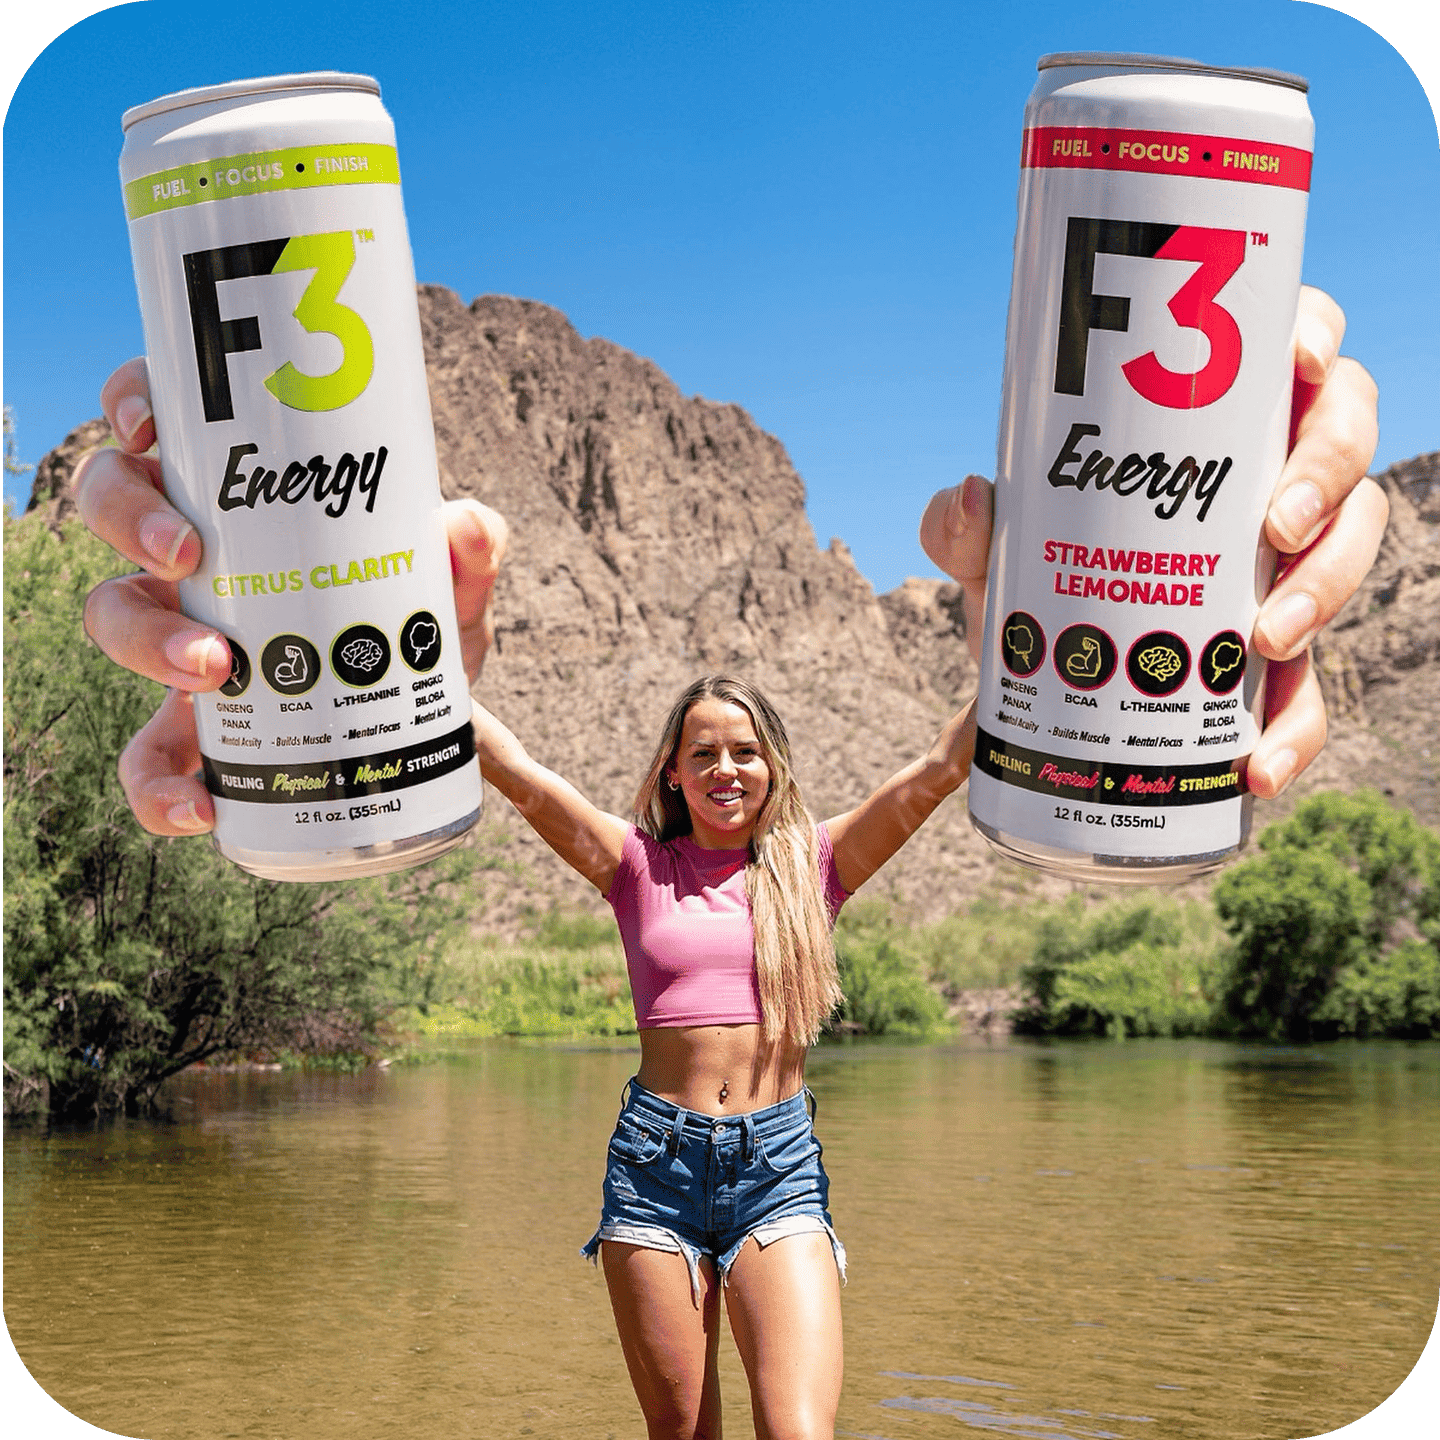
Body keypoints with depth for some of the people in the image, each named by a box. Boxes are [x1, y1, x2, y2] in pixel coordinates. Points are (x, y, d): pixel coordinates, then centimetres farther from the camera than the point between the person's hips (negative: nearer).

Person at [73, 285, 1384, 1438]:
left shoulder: (817, 865, 5)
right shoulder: (636, 866, 6)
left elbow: (964, 750, -4)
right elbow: (489, 750, -3)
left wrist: (983, 590, -19)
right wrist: (457, 632, -21)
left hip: (780, 1162, -1)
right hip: (656, 1155, 1)